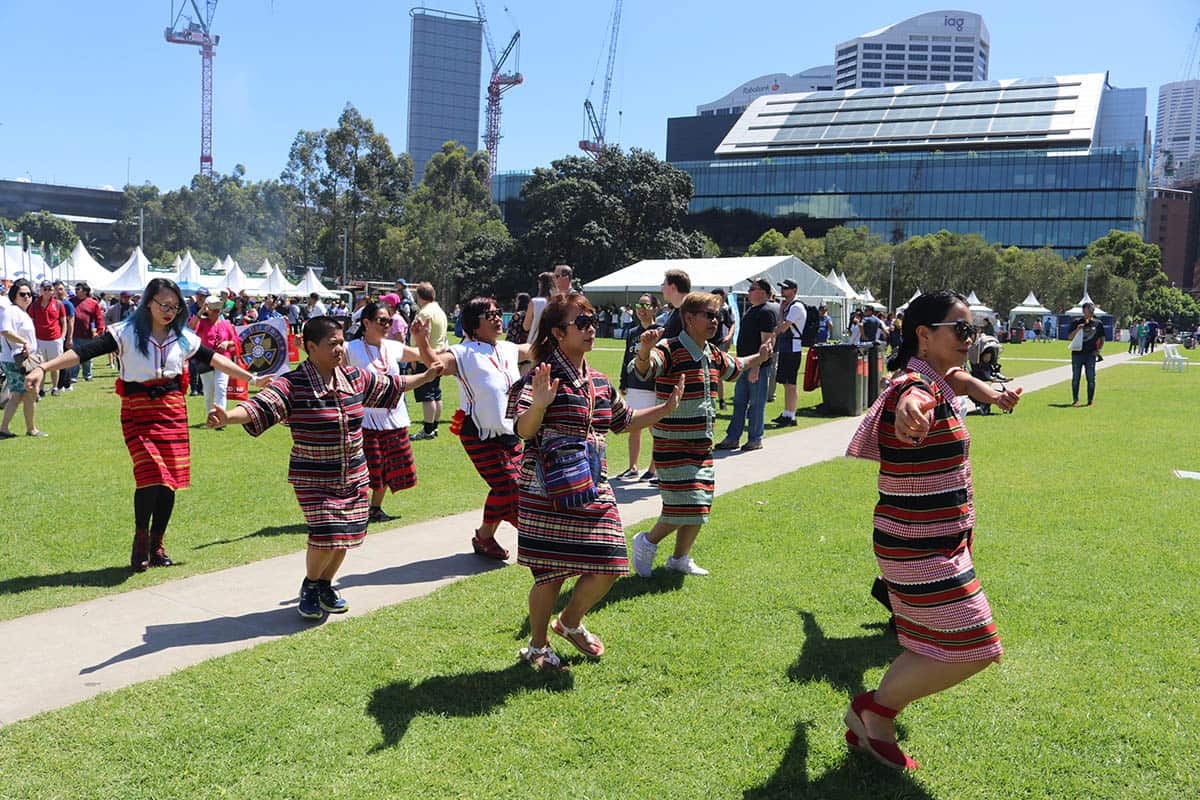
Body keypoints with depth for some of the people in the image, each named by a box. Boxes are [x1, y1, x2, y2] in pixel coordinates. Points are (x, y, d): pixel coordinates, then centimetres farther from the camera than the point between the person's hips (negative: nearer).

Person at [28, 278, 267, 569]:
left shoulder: (184, 338, 9)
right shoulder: (126, 333, -3)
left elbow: (215, 359, 19)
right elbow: (85, 351, -13)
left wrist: (251, 378, 22)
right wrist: (42, 367, -24)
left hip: (173, 411, 4)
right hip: (138, 411, -4)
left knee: (170, 480, 3)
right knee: (151, 474, -18)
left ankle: (157, 545, 20)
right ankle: (141, 537, 6)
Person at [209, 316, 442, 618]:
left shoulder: (356, 378, 3)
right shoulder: (291, 385, -15)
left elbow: (391, 385, 19)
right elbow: (259, 408, -27)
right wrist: (227, 417, -46)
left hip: (354, 478, 6)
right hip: (313, 480, -5)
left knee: (346, 535, 8)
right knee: (327, 536, -14)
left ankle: (325, 585, 35)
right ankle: (309, 586, 17)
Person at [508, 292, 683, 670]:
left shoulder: (599, 382, 12)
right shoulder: (543, 378, -11)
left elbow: (625, 420, 27)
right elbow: (524, 429, -21)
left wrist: (666, 408, 18)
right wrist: (539, 404, -40)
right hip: (548, 494, -7)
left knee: (608, 567, 4)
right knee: (551, 574, 0)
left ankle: (570, 623, 33)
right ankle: (537, 645, 25)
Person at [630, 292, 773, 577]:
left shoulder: (714, 355, 10)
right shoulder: (669, 350, -16)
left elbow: (734, 367, 34)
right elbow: (644, 369, -38)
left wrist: (758, 357, 33)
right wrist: (644, 351, -57)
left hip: (702, 443, 8)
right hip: (673, 444, -8)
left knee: (700, 505, 11)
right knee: (685, 505, -10)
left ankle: (680, 558, 30)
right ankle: (647, 542, 14)